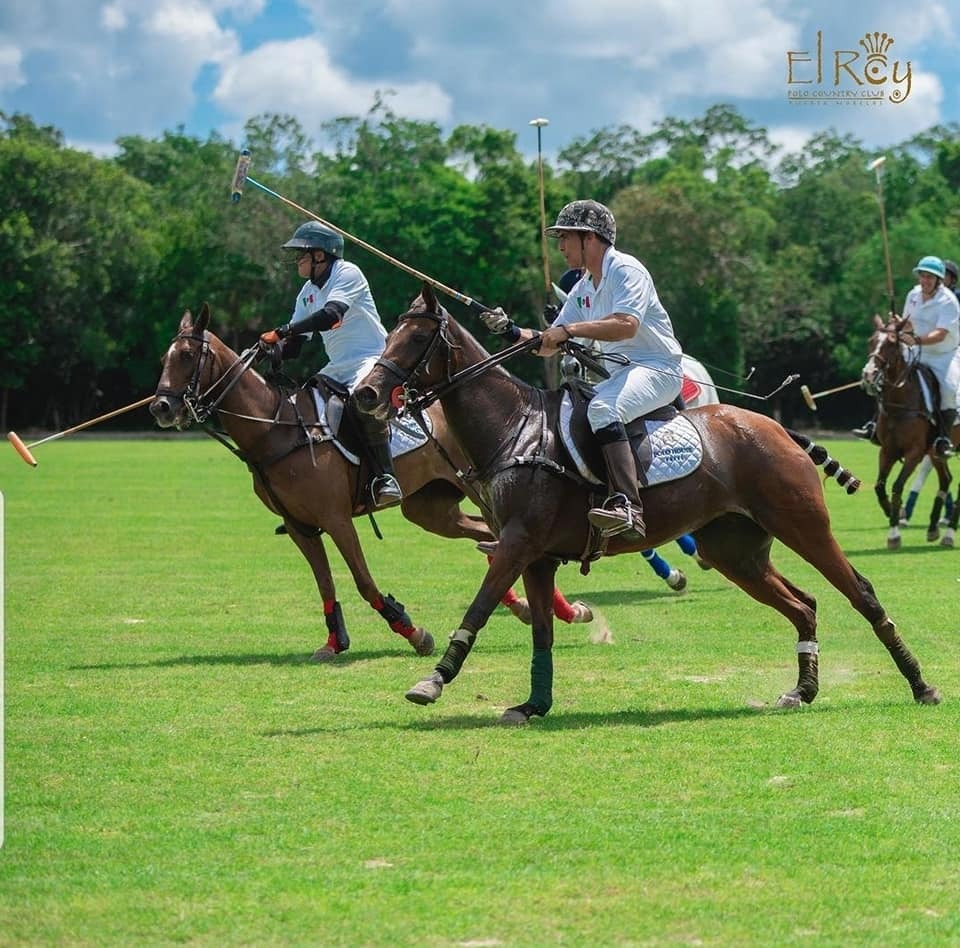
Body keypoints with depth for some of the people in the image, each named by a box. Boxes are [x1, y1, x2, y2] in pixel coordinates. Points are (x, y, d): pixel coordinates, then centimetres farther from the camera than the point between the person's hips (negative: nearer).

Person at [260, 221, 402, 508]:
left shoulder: (348, 273, -11)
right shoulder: (308, 292, 14)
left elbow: (331, 315, -28)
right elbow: (296, 344, 14)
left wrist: (282, 332, -30)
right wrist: (271, 350, -8)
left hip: (371, 361, -10)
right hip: (338, 367, 10)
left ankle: (385, 479, -38)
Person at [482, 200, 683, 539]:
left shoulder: (625, 270, -10)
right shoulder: (583, 289, 18)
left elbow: (626, 325, -26)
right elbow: (550, 345, 18)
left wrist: (570, 329, -26)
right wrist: (512, 331, 2)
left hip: (656, 368, -10)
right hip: (616, 374, 10)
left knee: (602, 408, -36)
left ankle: (628, 507, -49)